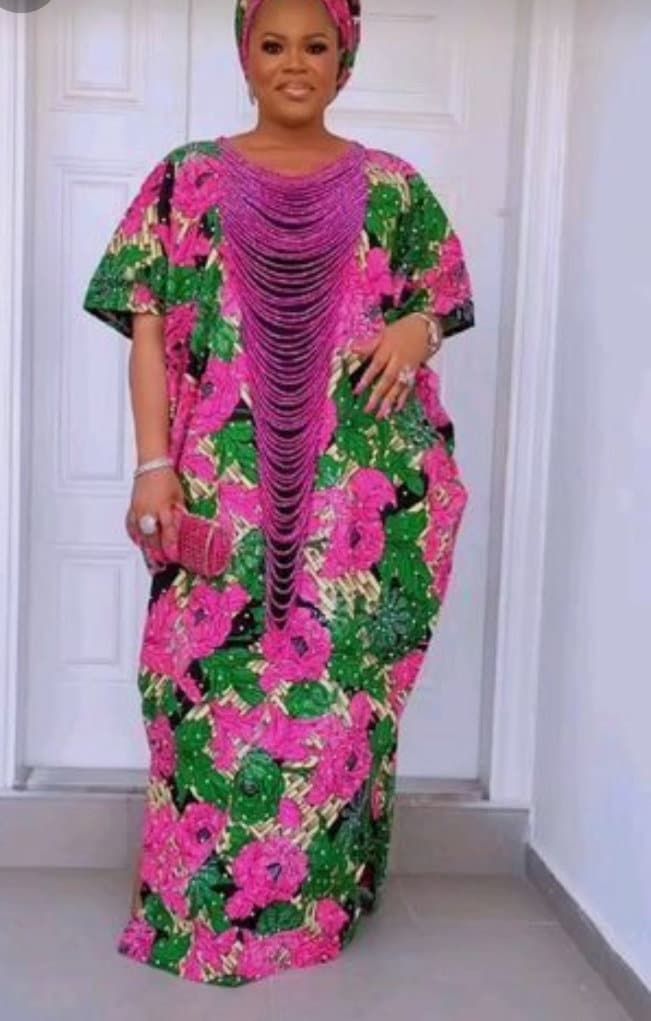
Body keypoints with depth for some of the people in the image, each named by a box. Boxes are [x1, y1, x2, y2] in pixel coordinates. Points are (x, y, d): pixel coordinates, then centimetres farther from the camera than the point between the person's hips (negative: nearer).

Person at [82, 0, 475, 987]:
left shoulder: (394, 186, 11)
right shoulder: (190, 178, 9)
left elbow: (435, 309, 15)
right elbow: (149, 330, 3)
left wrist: (414, 329, -10)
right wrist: (154, 465, -7)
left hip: (365, 487, 1)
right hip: (226, 484, 0)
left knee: (343, 679, 4)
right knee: (214, 676, 2)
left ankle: (319, 896, 22)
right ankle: (204, 900, 21)